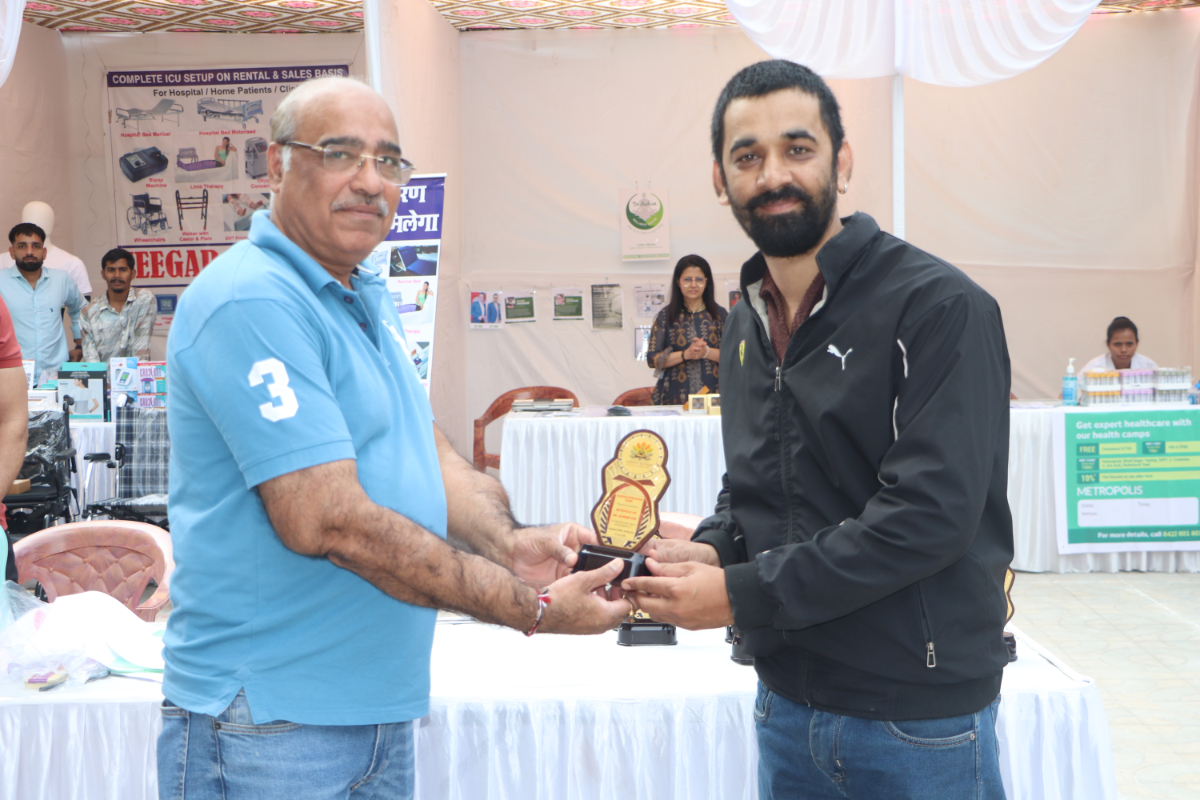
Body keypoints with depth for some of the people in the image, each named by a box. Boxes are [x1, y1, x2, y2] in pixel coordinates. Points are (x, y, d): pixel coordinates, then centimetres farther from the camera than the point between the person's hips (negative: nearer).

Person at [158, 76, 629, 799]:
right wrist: (533, 609, -22)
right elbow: (328, 523, -25)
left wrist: (506, 544, -11)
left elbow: (428, 450, 10)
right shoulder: (250, 302, -19)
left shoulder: (371, 299, 12)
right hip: (268, 726, -8)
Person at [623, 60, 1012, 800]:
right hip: (787, 702, 6)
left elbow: (930, 514, -22)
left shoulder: (938, 307, -15)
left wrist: (743, 593, -20)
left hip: (917, 718, -6)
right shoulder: (748, 322, 8)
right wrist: (711, 550, -4)